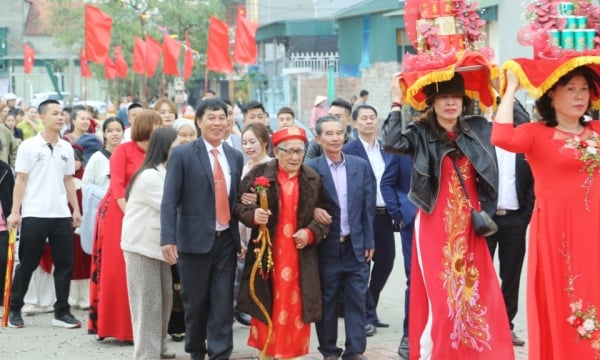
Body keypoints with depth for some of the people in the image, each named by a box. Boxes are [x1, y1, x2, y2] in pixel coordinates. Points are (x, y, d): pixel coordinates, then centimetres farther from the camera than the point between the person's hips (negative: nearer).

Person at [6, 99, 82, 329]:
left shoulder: (66, 148, 10)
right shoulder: (28, 146, -3)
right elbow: (20, 180, -3)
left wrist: (76, 209, 10)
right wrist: (15, 211, -9)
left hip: (61, 215, 4)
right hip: (34, 215, -4)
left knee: (65, 264, 3)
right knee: (27, 264, 4)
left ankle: (62, 312, 10)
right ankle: (14, 309, 16)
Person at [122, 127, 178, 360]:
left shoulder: (166, 173, 12)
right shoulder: (149, 176, -16)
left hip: (158, 244, 9)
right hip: (142, 245, -9)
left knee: (164, 298, 11)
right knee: (148, 302, -6)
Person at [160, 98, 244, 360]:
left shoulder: (235, 156, 10)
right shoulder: (182, 154, -4)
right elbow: (169, 201, -9)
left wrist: (241, 235, 9)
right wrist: (168, 239, -17)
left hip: (226, 240, 3)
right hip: (195, 240, -3)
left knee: (223, 304, 0)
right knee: (195, 303, 9)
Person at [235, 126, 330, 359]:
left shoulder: (313, 179, 4)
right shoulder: (259, 174, -2)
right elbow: (239, 204, 1)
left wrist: (310, 233, -9)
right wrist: (252, 214, -19)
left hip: (299, 257, 1)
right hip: (266, 254, -1)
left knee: (295, 308, 1)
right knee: (266, 306, 3)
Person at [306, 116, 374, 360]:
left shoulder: (361, 166, 4)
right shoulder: (311, 169, -6)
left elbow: (368, 207, 5)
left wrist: (369, 242, 3)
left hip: (356, 246, 2)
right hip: (326, 247, -2)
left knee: (357, 300, 3)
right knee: (326, 300, 7)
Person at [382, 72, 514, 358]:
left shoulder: (478, 129, 7)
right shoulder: (421, 133, -2)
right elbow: (391, 143, -21)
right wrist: (397, 102, -14)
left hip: (469, 226, 4)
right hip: (436, 226, -3)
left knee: (477, 293, 2)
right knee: (441, 294, -4)